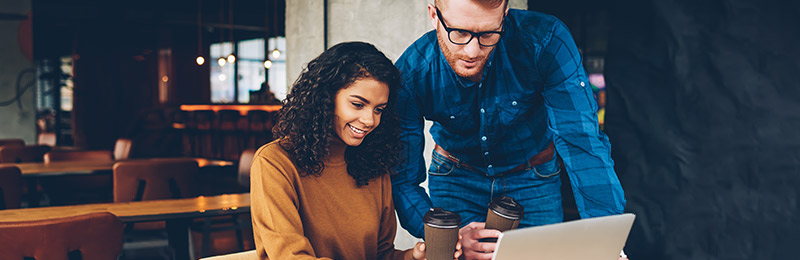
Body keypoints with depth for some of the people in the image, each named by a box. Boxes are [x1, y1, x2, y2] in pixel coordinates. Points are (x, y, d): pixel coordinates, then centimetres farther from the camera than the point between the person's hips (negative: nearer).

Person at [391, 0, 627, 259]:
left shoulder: (545, 40, -29)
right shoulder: (410, 75, -25)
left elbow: (581, 140, -30)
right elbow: (403, 179, -19)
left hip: (534, 178, 0)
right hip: (454, 177, 1)